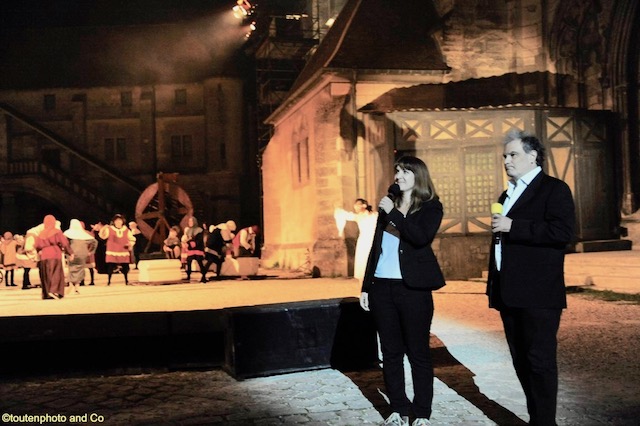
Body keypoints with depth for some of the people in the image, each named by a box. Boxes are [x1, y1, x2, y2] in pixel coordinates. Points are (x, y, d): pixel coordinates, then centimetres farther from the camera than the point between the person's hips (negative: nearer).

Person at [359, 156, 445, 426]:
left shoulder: (431, 207, 1)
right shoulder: (388, 206, 14)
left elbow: (421, 237, -19)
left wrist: (393, 213, -13)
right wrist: (366, 286, 12)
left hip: (412, 288, -5)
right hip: (382, 287, 5)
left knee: (418, 352, 2)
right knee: (390, 352, 8)